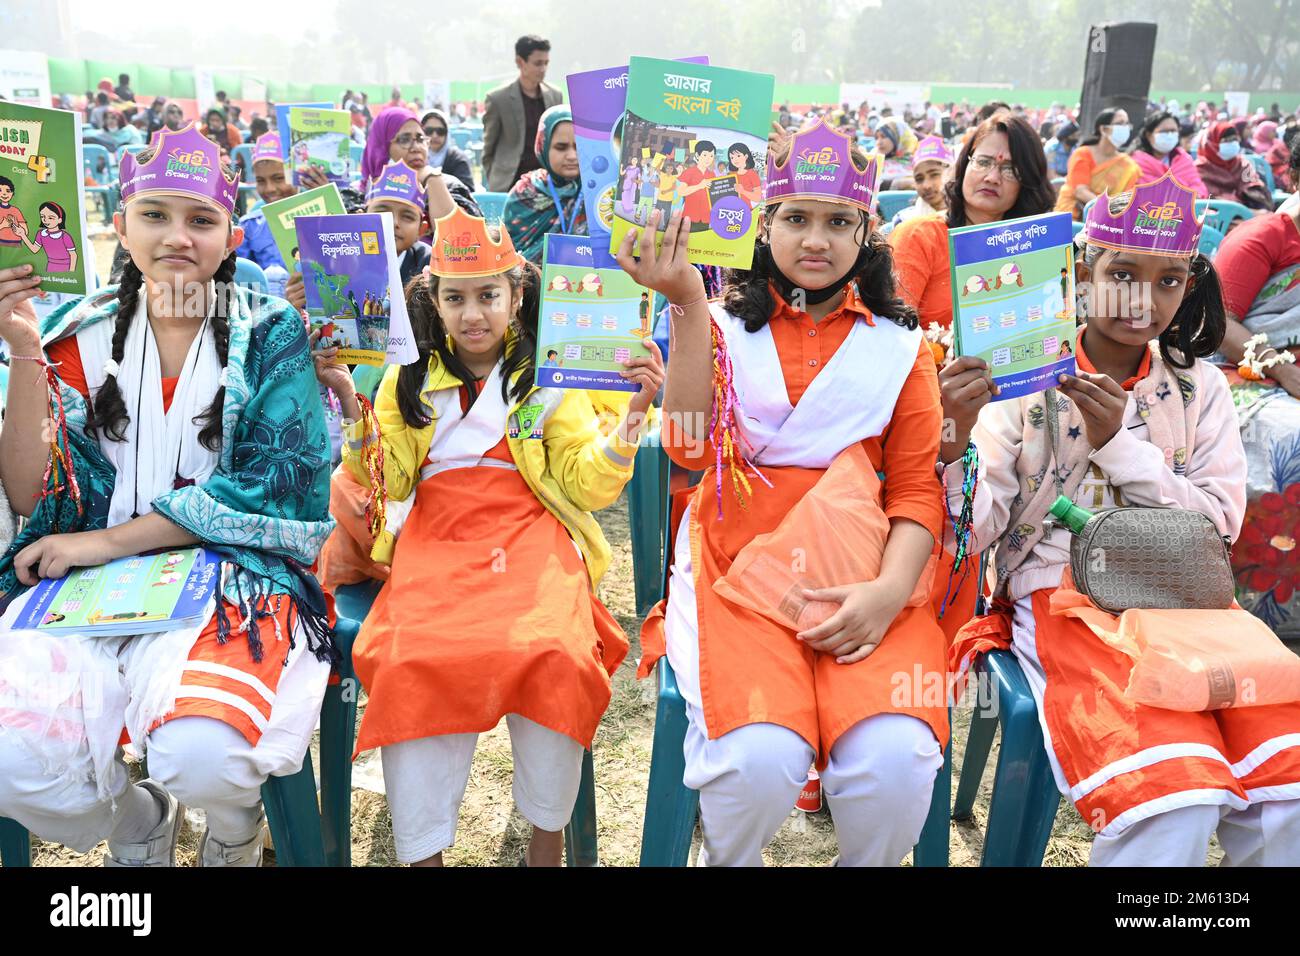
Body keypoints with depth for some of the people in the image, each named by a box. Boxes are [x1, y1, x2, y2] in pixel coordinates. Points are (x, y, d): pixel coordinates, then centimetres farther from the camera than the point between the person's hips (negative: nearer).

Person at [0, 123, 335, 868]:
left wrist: (110, 541, -10)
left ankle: (238, 824, 11)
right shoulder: (79, 333, 10)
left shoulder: (271, 335, 4)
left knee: (201, 755, -30)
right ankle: (139, 824, 13)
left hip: (233, 574, -2)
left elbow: (276, 484, -8)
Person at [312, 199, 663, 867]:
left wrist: (635, 412, -8)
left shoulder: (549, 379, 13)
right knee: (414, 661, -29)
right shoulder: (409, 379, 18)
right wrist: (349, 401, -3)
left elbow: (588, 486, 6)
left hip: (529, 542, -1)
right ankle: (422, 850, -12)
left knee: (554, 656, -30)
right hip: (436, 544, 1)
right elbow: (389, 483, 8)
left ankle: (547, 841, -8)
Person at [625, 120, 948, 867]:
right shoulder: (726, 324, 12)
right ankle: (727, 861, 8)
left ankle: (869, 863, 9)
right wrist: (689, 305, -13)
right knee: (760, 760, -27)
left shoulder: (900, 343, 13)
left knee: (896, 762, -26)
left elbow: (917, 488, 7)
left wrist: (891, 590, -12)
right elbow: (691, 447, -5)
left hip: (858, 573, 1)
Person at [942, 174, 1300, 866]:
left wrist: (1119, 442, -11)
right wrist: (960, 433, -26)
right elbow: (974, 530, -6)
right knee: (1175, 797, -27)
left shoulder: (1199, 388, 11)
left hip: (1183, 595, 4)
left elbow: (1220, 525, 2)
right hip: (1063, 594, -4)